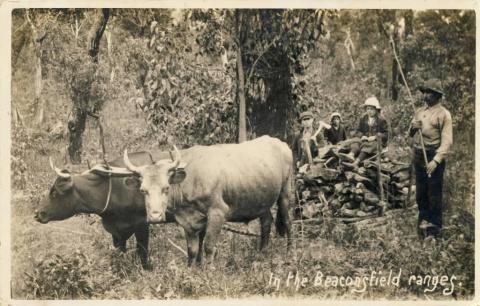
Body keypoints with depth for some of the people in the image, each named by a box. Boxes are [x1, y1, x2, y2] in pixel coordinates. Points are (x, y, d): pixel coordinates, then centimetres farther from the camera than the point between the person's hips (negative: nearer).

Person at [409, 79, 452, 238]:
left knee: (434, 194, -1)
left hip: (434, 158, -6)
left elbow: (447, 141, -15)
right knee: (421, 192, 12)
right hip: (418, 157, 6)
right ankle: (423, 220, 23)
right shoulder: (420, 111, 13)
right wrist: (413, 127, -3)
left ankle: (435, 226, 7)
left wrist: (436, 161, -24)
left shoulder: (443, 114, -8)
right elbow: (411, 134, 22)